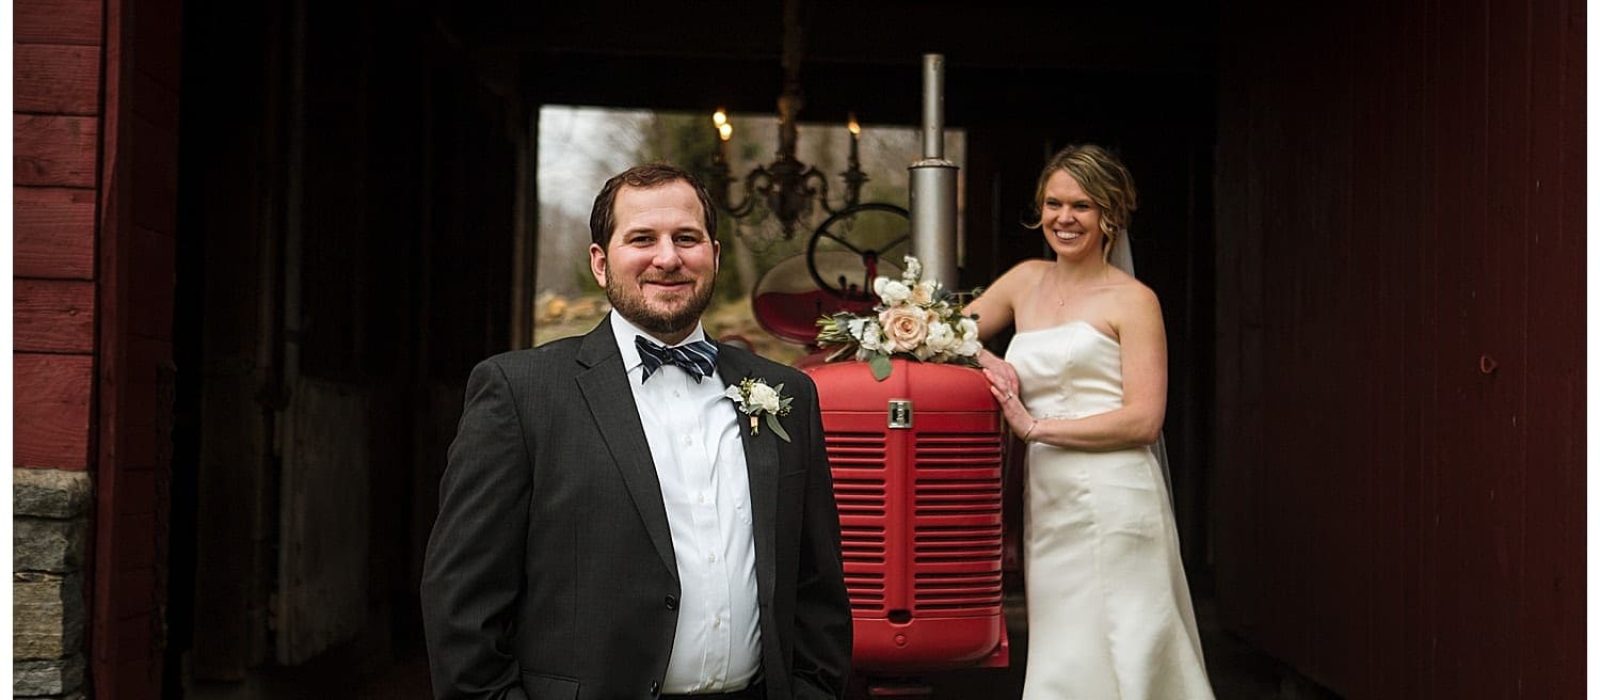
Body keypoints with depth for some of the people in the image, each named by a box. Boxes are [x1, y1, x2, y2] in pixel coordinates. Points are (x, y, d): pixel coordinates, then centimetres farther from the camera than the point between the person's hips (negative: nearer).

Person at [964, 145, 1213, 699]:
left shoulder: (1133, 300, -3)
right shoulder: (1025, 281, 14)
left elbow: (1143, 420, -10)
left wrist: (1035, 426, -12)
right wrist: (991, 363, -2)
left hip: (1113, 501, -5)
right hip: (1048, 501, 5)